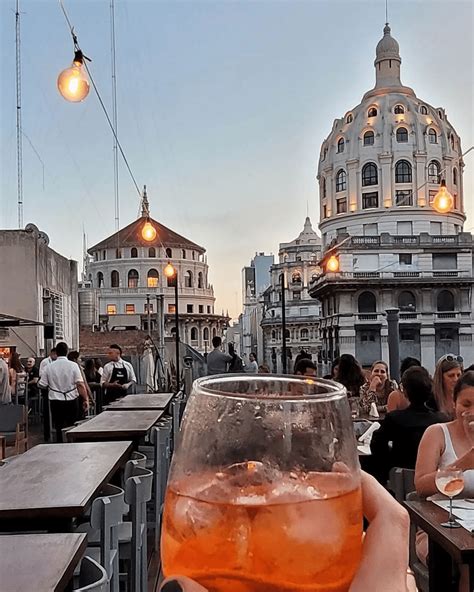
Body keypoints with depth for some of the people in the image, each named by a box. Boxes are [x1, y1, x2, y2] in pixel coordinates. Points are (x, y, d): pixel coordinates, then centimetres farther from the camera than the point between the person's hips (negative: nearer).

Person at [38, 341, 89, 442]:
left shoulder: (49, 367, -2)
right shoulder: (73, 365, -7)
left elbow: (41, 385, 3)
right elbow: (80, 385, -12)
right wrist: (86, 399, -7)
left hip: (56, 401, 1)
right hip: (72, 400, -1)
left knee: (59, 428, 8)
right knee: (73, 428, 10)